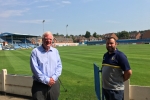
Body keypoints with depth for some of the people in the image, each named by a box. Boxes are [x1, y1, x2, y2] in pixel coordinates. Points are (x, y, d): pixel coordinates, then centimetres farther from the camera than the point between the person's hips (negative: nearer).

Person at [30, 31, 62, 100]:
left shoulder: (55, 51, 9)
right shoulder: (35, 51, -5)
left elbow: (59, 66, 6)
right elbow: (35, 69, -12)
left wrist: (53, 78, -10)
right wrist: (46, 80, -16)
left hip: (54, 84, 4)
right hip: (39, 85, -4)